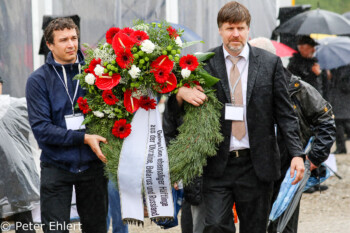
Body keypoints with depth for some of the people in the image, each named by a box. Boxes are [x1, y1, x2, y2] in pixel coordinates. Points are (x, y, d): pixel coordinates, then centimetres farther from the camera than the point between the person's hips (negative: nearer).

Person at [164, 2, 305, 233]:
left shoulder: (270, 63, 4)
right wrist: (181, 93, -18)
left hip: (257, 165, 1)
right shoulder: (204, 64, 3)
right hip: (218, 164, -1)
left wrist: (297, 153, -6)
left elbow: (285, 112, 4)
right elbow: (174, 110, 6)